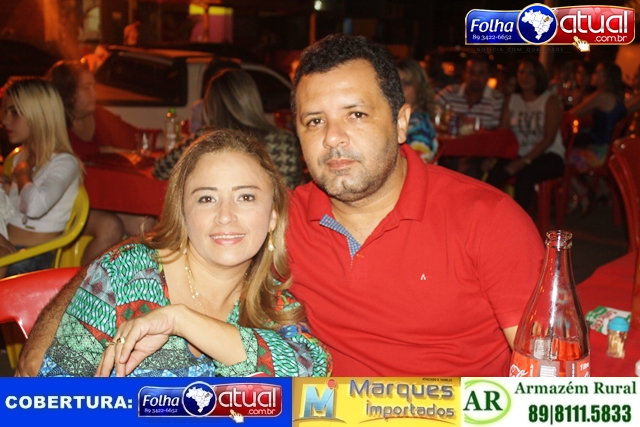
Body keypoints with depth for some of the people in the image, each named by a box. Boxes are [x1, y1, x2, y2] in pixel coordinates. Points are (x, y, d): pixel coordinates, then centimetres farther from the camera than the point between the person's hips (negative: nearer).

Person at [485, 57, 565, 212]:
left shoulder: (550, 100, 0)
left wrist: (524, 162, -19)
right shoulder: (512, 100, 15)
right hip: (519, 155, 4)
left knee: (525, 175, -36)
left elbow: (549, 139, -10)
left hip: (549, 157, -4)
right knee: (495, 171, -29)